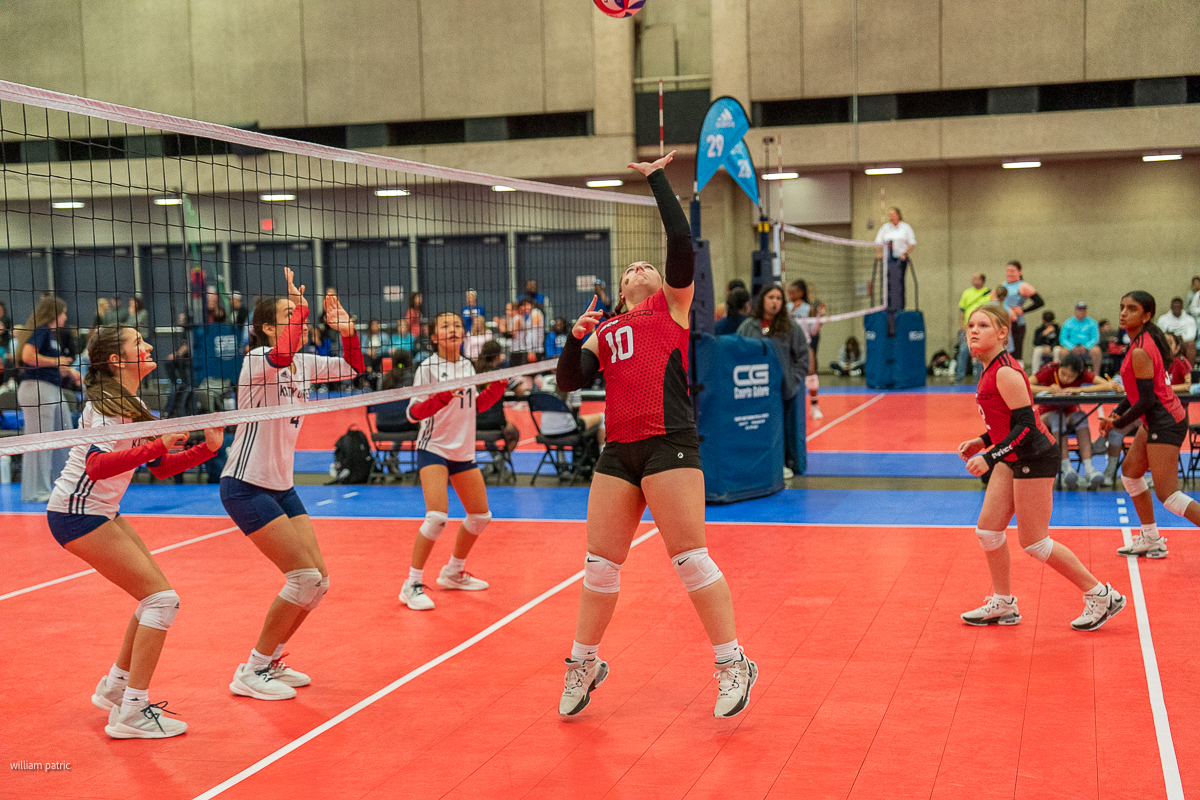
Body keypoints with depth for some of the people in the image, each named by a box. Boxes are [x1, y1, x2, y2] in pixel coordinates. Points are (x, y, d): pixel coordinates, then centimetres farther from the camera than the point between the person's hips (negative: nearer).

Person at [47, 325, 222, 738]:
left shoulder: (132, 405, 12)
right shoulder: (107, 404, -17)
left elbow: (160, 467, 17)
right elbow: (97, 466, -32)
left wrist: (207, 448, 4)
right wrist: (158, 445, -34)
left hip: (102, 512, 10)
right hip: (77, 514, -10)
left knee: (155, 597, 13)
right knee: (162, 599, -12)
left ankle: (114, 688, 25)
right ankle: (132, 713, -10)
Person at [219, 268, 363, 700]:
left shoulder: (303, 363, 7)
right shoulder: (257, 359, -16)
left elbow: (353, 367, 16)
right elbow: (282, 355, -40)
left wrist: (346, 329, -1)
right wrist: (300, 308, -28)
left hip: (281, 486, 8)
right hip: (246, 486, -8)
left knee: (318, 582, 6)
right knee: (305, 578, -13)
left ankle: (270, 661, 22)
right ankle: (251, 673, -2)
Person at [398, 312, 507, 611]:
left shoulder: (468, 365, 8)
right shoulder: (428, 367, -11)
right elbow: (413, 413, -15)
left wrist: (498, 385, 5)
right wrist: (441, 398, -30)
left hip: (464, 451, 7)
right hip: (434, 449, -7)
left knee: (481, 515, 12)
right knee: (437, 516, -21)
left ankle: (453, 572, 32)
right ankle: (412, 584, -9)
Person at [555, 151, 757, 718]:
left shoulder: (672, 304, 10)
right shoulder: (605, 331, 21)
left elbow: (681, 241, -2)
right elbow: (569, 382, 13)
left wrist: (657, 178, 4)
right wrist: (575, 337, -2)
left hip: (669, 445, -5)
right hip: (618, 452, 5)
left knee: (690, 557, -8)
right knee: (600, 563, 8)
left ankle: (733, 664, 2)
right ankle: (584, 664, 23)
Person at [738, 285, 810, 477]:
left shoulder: (791, 328, 3)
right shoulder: (748, 326, 4)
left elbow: (803, 356, 7)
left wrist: (795, 379, -1)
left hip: (784, 389, 0)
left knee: (786, 426, 5)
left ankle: (785, 463, 18)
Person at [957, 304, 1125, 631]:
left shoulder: (1005, 372, -21)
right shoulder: (991, 369, 8)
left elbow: (1025, 425, -24)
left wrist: (990, 457, -29)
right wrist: (982, 442, 13)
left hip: (1034, 459, -9)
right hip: (1013, 460, 9)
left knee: (1034, 542, -2)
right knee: (988, 530, 9)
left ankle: (1101, 595, 10)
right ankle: (1003, 604, 22)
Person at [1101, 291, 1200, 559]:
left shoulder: (1140, 352, -22)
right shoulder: (1144, 339, 8)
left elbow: (1146, 401, -22)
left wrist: (1118, 424, -9)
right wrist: (1117, 413, 9)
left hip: (1164, 423, -10)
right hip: (1157, 420, 10)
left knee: (1168, 496, -9)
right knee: (1130, 471, 21)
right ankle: (1151, 541, 29)